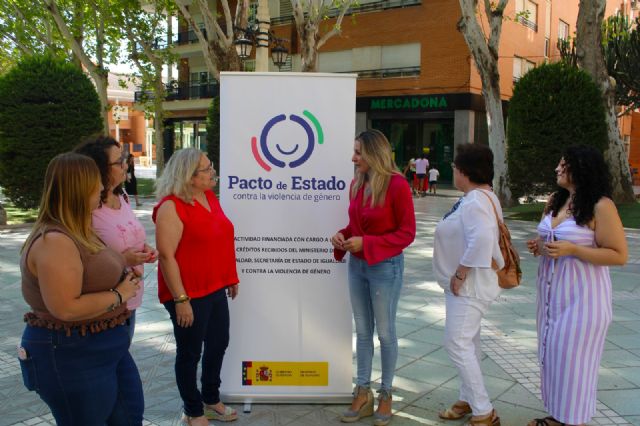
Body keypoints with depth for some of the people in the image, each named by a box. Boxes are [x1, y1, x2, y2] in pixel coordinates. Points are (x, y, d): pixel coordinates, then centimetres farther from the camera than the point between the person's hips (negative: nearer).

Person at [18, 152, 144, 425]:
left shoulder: (79, 231, 7)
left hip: (106, 348, 10)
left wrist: (125, 260, 9)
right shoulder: (54, 240, -26)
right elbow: (66, 309, -31)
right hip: (71, 358, -10)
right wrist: (118, 295, -20)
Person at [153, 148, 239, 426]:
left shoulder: (209, 197, 7)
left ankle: (211, 400, 40)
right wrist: (180, 299, -22)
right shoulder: (171, 207, -18)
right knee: (190, 352, 8)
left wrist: (231, 277, 19)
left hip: (215, 289, 8)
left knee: (218, 344, 19)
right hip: (189, 294, -8)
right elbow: (166, 256, -21)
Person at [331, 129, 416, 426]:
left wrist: (367, 243, -22)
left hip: (385, 267, -6)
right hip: (357, 265, 6)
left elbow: (407, 233, -15)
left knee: (385, 332, 8)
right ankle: (362, 394, 26)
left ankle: (385, 395, 25)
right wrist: (342, 235, -6)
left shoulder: (397, 185, -16)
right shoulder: (357, 184, 3)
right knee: (362, 332, 13)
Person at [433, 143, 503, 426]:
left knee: (457, 344, -8)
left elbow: (481, 241, -34)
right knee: (467, 344, 18)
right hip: (467, 285, 11)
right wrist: (459, 276, 11)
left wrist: (459, 275, -25)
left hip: (469, 286, -11)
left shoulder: (475, 202, -22)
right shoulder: (480, 197, 11)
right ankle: (468, 400, 31)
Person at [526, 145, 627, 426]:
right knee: (552, 353, 14)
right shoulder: (555, 201, 8)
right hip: (552, 292, 8)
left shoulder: (601, 206, -15)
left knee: (573, 358, 0)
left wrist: (571, 250, -25)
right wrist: (538, 246, 1)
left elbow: (619, 255, -17)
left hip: (581, 296, -8)